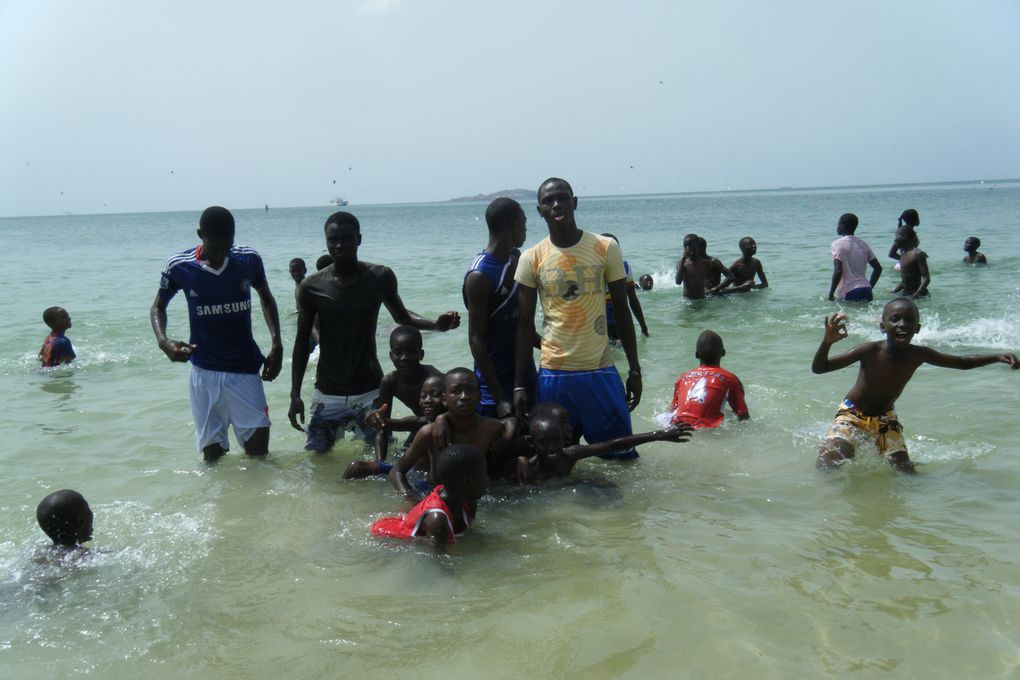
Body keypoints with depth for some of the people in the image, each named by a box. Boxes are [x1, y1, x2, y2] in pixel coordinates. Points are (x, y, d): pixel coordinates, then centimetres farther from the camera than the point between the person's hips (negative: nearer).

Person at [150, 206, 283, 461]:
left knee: (259, 454, -7)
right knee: (212, 455, 5)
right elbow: (158, 307, 9)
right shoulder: (179, 267, -8)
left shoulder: (249, 260, -6)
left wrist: (276, 345, 1)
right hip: (204, 372, 0)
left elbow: (266, 298, 12)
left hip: (245, 370, 0)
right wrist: (163, 342, -12)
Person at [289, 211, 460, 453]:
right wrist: (295, 395, -3)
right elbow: (302, 342, 2)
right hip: (328, 394, 0)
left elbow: (401, 316, 12)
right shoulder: (312, 287, -7)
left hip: (370, 391, 1)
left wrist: (436, 324, -8)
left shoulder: (380, 277, -4)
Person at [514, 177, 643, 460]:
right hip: (553, 373, 0)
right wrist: (520, 384, 0)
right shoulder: (532, 259, 0)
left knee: (622, 457, 6)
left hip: (601, 371, 0)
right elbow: (525, 324, 3)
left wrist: (635, 370, 2)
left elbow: (622, 311, 4)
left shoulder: (605, 248, -1)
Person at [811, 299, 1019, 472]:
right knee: (828, 466, -20)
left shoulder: (918, 355, -16)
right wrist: (827, 342, -52)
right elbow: (819, 368, -33)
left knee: (905, 471, -3)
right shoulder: (870, 351, -29)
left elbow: (962, 363, 1)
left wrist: (998, 357, -13)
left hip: (885, 418, 4)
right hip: (852, 412, -4)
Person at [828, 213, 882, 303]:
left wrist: (831, 293, -7)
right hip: (866, 291, 6)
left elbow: (838, 271, -15)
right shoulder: (863, 245, 15)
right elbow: (878, 268, 15)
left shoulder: (838, 244, -5)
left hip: (849, 293, -6)